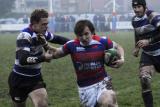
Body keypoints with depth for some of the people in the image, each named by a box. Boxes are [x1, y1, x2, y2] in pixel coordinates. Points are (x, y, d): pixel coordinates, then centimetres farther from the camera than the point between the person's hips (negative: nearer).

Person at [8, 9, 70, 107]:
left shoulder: (42, 33, -3)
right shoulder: (25, 36, -23)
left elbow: (57, 39, 17)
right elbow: (23, 59, -35)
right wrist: (43, 58, -30)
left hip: (35, 78, 5)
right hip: (19, 79, -5)